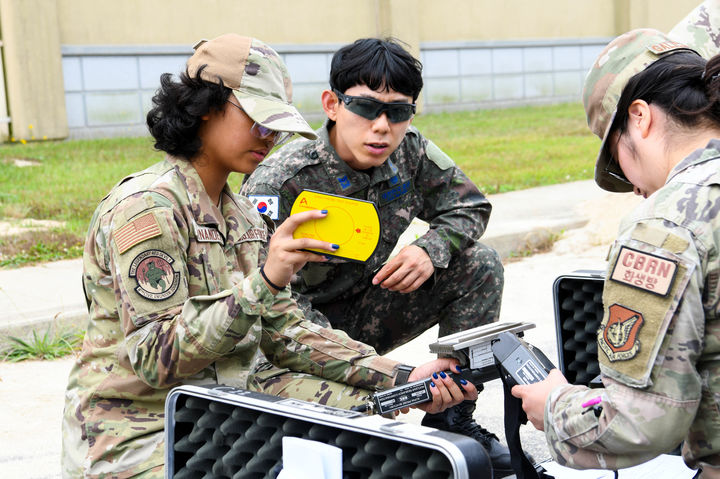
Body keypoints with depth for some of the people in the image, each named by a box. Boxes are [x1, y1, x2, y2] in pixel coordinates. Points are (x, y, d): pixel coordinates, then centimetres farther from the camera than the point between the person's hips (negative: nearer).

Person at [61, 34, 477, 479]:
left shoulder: (242, 214, 9)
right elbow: (156, 359, -25)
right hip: (138, 435, -8)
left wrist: (401, 378, -2)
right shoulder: (146, 207, -18)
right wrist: (262, 281, -35)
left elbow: (287, 333, 7)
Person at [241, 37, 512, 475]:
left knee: (479, 265, -9)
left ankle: (452, 419, -1)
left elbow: (468, 207, 5)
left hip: (365, 314, 6)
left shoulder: (410, 152, -9)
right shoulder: (280, 182, -25)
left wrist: (431, 250, -19)